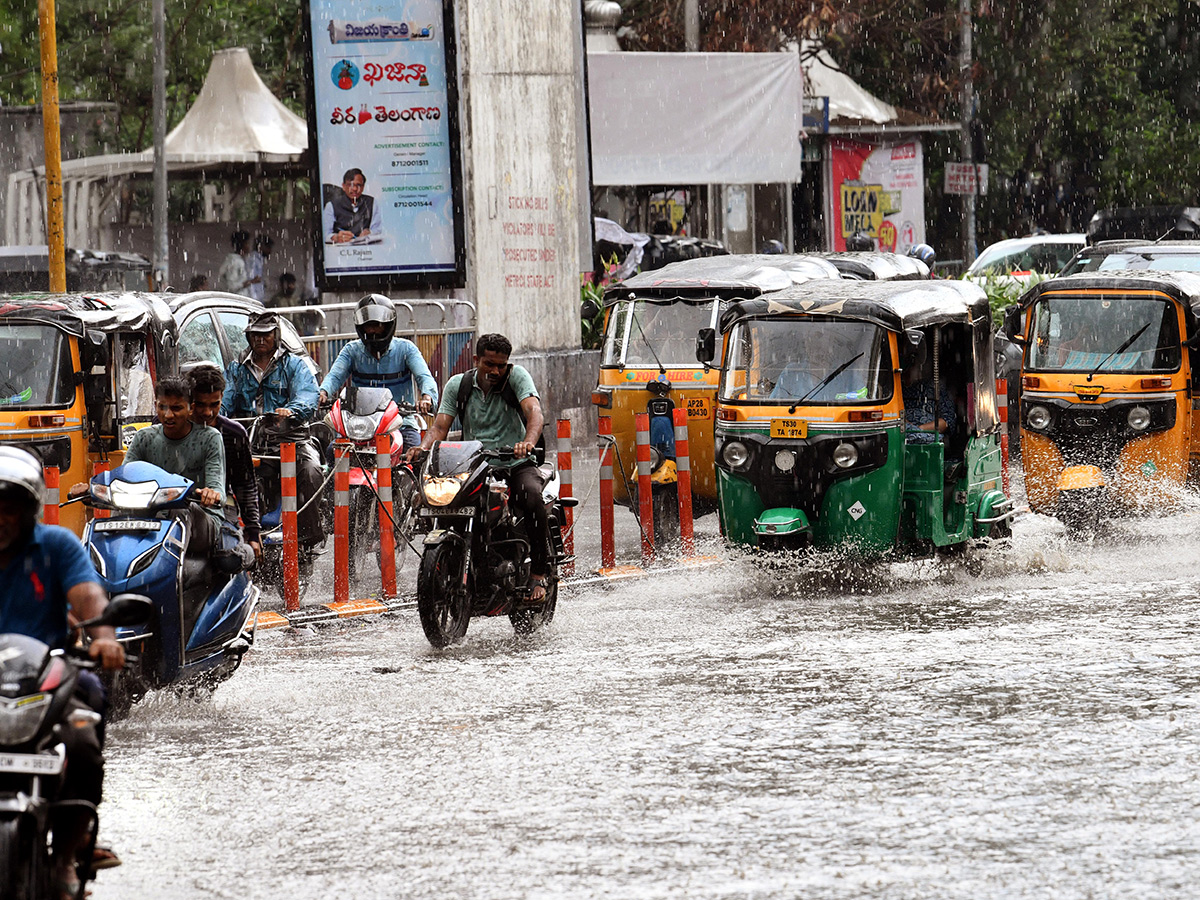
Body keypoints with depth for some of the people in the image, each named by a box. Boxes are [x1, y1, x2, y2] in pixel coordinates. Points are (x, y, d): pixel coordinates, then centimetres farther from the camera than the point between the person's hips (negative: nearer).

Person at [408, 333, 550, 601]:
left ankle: (538, 575, -24)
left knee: (533, 496, -34)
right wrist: (423, 448, -23)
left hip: (515, 465, -3)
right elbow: (441, 425, 0)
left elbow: (534, 411, -19)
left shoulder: (516, 376, -3)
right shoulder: (458, 385, 7)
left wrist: (528, 442, -41)